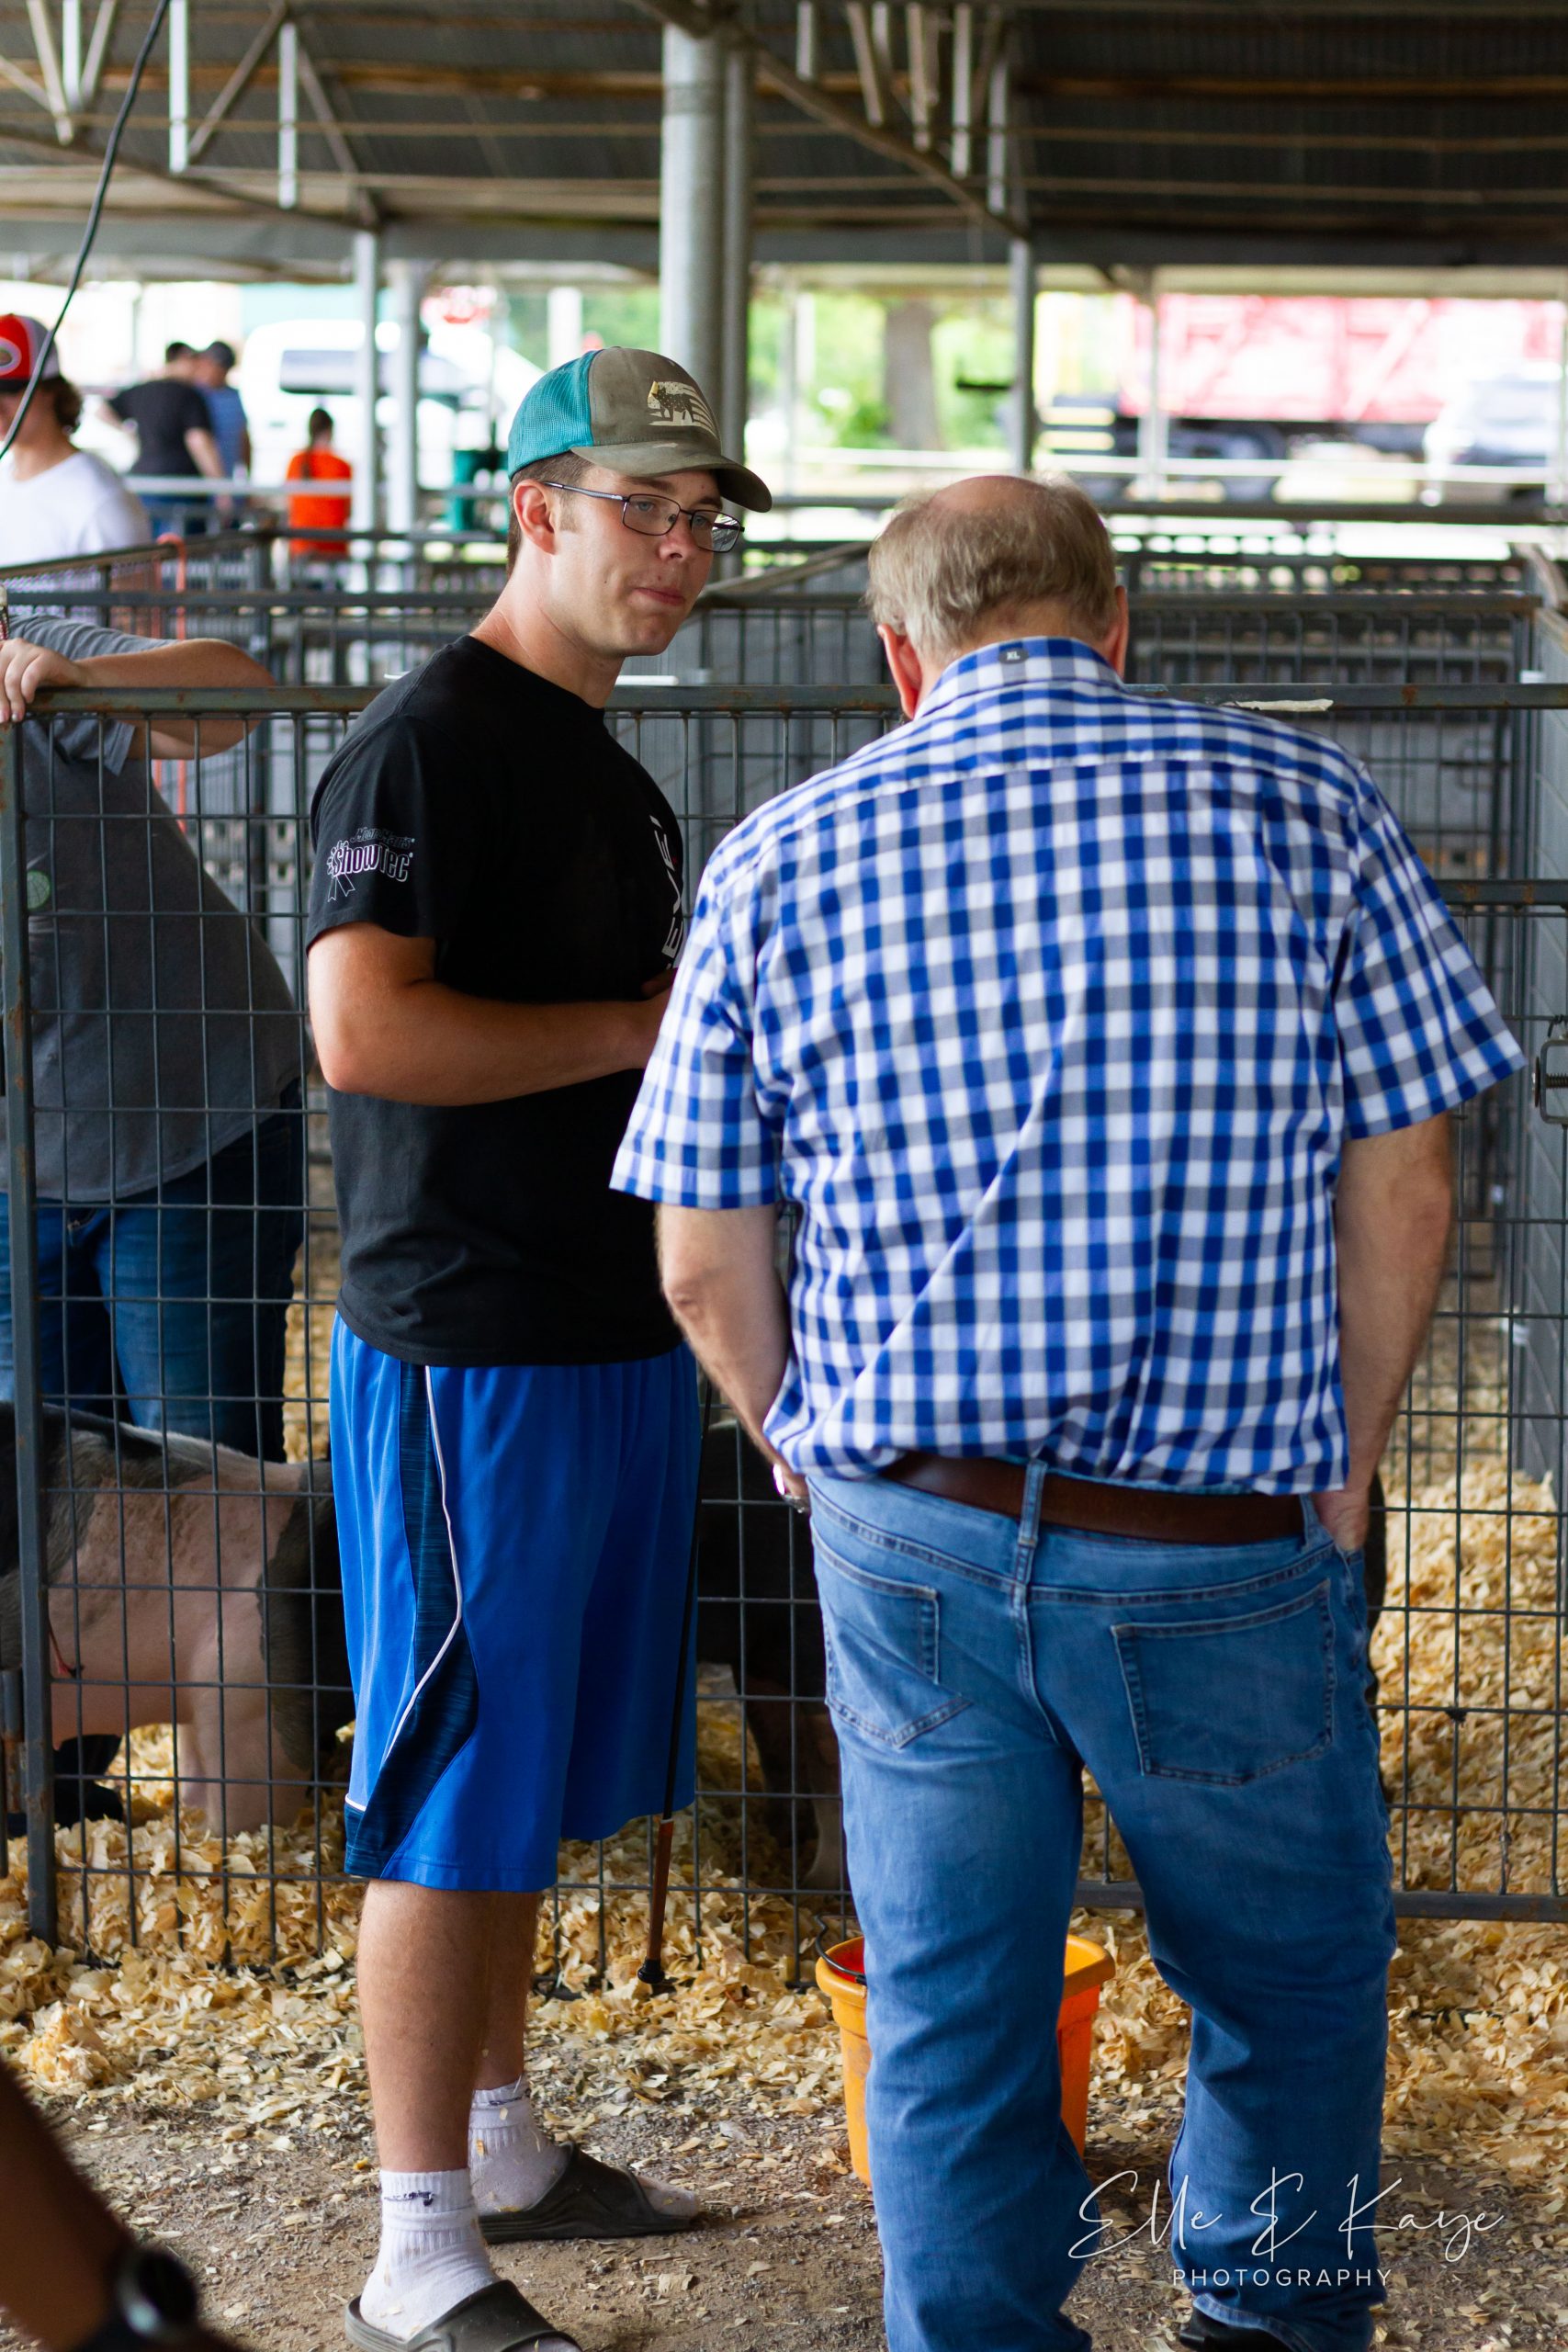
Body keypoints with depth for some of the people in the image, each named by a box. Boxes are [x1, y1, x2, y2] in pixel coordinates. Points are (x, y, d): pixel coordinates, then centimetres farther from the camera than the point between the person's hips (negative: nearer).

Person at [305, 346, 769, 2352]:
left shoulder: (603, 765, 17)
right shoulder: (429, 741, -13)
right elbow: (366, 1031, -25)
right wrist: (653, 1024, -17)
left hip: (613, 1336, 9)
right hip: (468, 1349, -9)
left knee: (533, 1782, 18)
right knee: (452, 1798, -4)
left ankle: (500, 2147, 31)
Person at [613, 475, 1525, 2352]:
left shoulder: (782, 859, 1)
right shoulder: (1302, 808, -3)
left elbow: (704, 1268, 2)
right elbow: (1399, 1188, -2)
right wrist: (1342, 1462, 11)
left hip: (909, 1539, 1)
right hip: (1226, 1551, -1)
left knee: (947, 2025, 14)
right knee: (1292, 1988, 21)